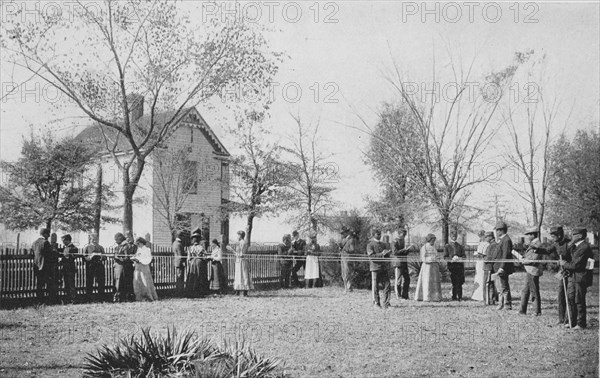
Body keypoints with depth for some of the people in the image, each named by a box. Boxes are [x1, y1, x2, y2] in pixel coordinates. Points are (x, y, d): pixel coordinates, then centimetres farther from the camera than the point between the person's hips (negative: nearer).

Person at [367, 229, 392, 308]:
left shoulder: (383, 244, 18)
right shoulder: (370, 245, 0)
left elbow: (389, 251, 10)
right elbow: (371, 256, -12)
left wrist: (387, 252, -13)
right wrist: (381, 254, -17)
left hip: (384, 267, 5)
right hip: (375, 267, -5)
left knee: (387, 285, -2)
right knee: (375, 287, 1)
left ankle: (386, 303, 4)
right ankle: (376, 303, 12)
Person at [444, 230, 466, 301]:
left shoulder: (459, 246, 15)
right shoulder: (447, 246, 9)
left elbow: (464, 256, 12)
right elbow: (445, 257, 3)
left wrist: (459, 258, -9)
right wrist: (452, 258, -15)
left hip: (460, 265, 2)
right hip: (451, 266, -2)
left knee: (460, 282, -5)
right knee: (454, 282, -5)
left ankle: (459, 297, -1)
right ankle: (454, 297, 3)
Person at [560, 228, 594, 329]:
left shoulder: (584, 248, -18)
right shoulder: (575, 246, 13)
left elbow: (576, 265, -21)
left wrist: (564, 264, -7)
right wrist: (565, 268, 4)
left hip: (581, 278, -10)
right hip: (573, 276, 10)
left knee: (579, 301, -1)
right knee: (570, 298, 11)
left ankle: (581, 324, 10)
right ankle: (573, 322, 21)